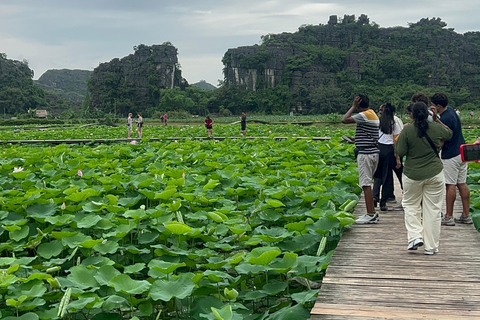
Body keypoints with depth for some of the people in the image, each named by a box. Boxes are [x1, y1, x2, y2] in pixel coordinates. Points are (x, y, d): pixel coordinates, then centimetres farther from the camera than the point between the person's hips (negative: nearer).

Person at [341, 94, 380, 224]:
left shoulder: (364, 115, -15)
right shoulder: (373, 114, 16)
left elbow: (344, 120, -19)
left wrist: (353, 106, -10)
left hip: (365, 154, -10)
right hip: (373, 152, 10)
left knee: (366, 184, -7)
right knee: (367, 184, 15)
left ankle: (370, 215, -6)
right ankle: (372, 213, 18)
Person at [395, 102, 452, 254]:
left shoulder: (407, 130, -10)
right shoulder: (436, 128, -3)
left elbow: (400, 153, -8)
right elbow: (449, 134, 18)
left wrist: (397, 141, 9)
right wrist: (437, 120, 22)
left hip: (413, 175, -1)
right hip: (434, 174, 1)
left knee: (411, 205, 17)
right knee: (433, 209, 7)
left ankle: (415, 236, 0)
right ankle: (431, 246, 11)